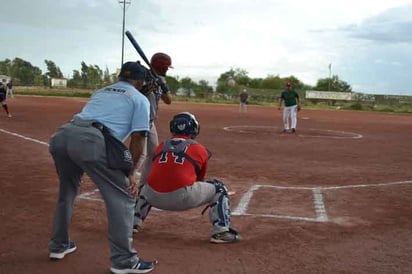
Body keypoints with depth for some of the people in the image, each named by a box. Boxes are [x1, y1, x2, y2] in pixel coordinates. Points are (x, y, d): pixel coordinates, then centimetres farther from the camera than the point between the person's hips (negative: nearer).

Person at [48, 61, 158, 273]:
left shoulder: (100, 92, 34)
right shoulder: (139, 98, 16)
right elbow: (138, 139, 7)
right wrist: (131, 173, 11)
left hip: (61, 136, 7)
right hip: (90, 141, -7)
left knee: (67, 191, 29)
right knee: (122, 198, 4)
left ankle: (58, 246, 41)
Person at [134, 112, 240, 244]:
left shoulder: (161, 146, 19)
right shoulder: (200, 149, 10)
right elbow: (200, 179, 23)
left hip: (155, 198, 4)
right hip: (184, 198, -4)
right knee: (219, 189, 17)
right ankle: (221, 231, 4)